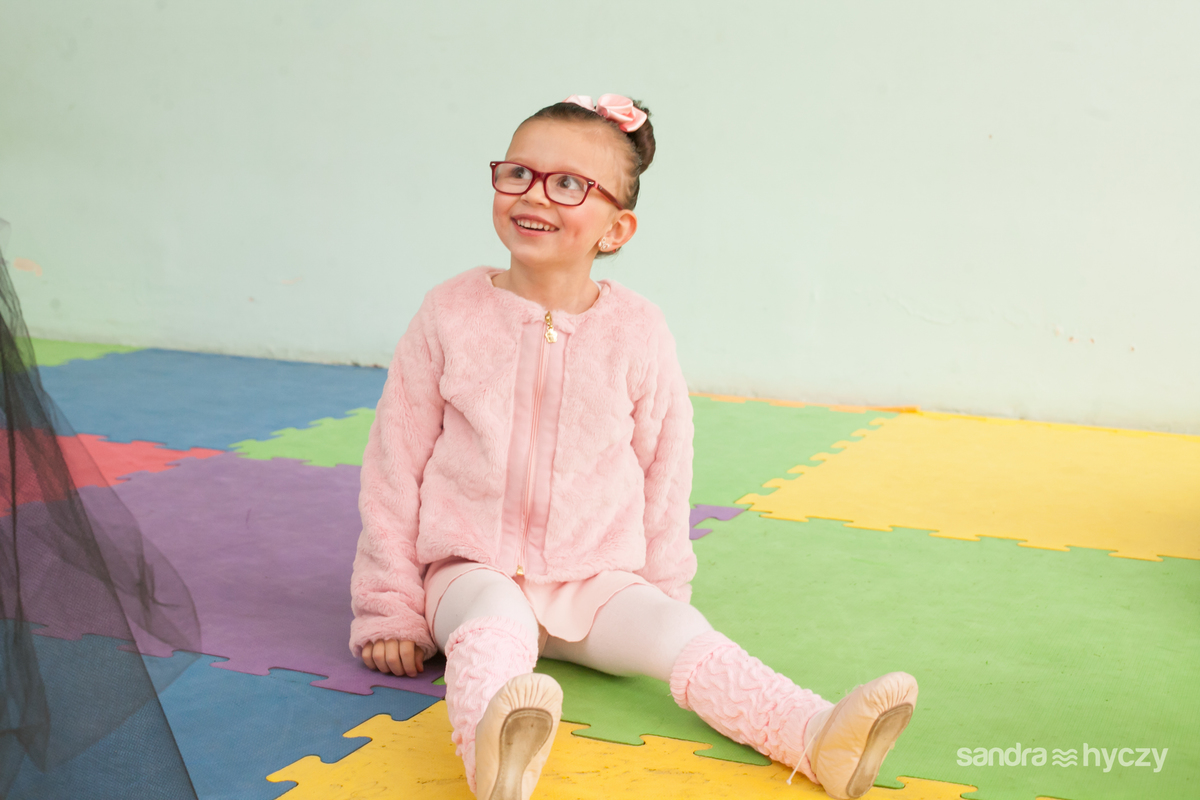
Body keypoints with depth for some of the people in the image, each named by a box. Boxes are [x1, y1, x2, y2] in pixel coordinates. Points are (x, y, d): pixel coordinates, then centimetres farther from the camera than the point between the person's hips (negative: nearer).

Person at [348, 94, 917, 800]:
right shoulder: (451, 314, -3)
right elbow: (396, 464, 2)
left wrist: (662, 593, 12)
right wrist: (391, 609, 2)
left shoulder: (638, 333, -1)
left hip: (597, 580, 2)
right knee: (494, 630, -34)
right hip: (474, 569, -1)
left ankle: (819, 736, -39)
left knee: (681, 635, -25)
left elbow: (665, 474, 9)